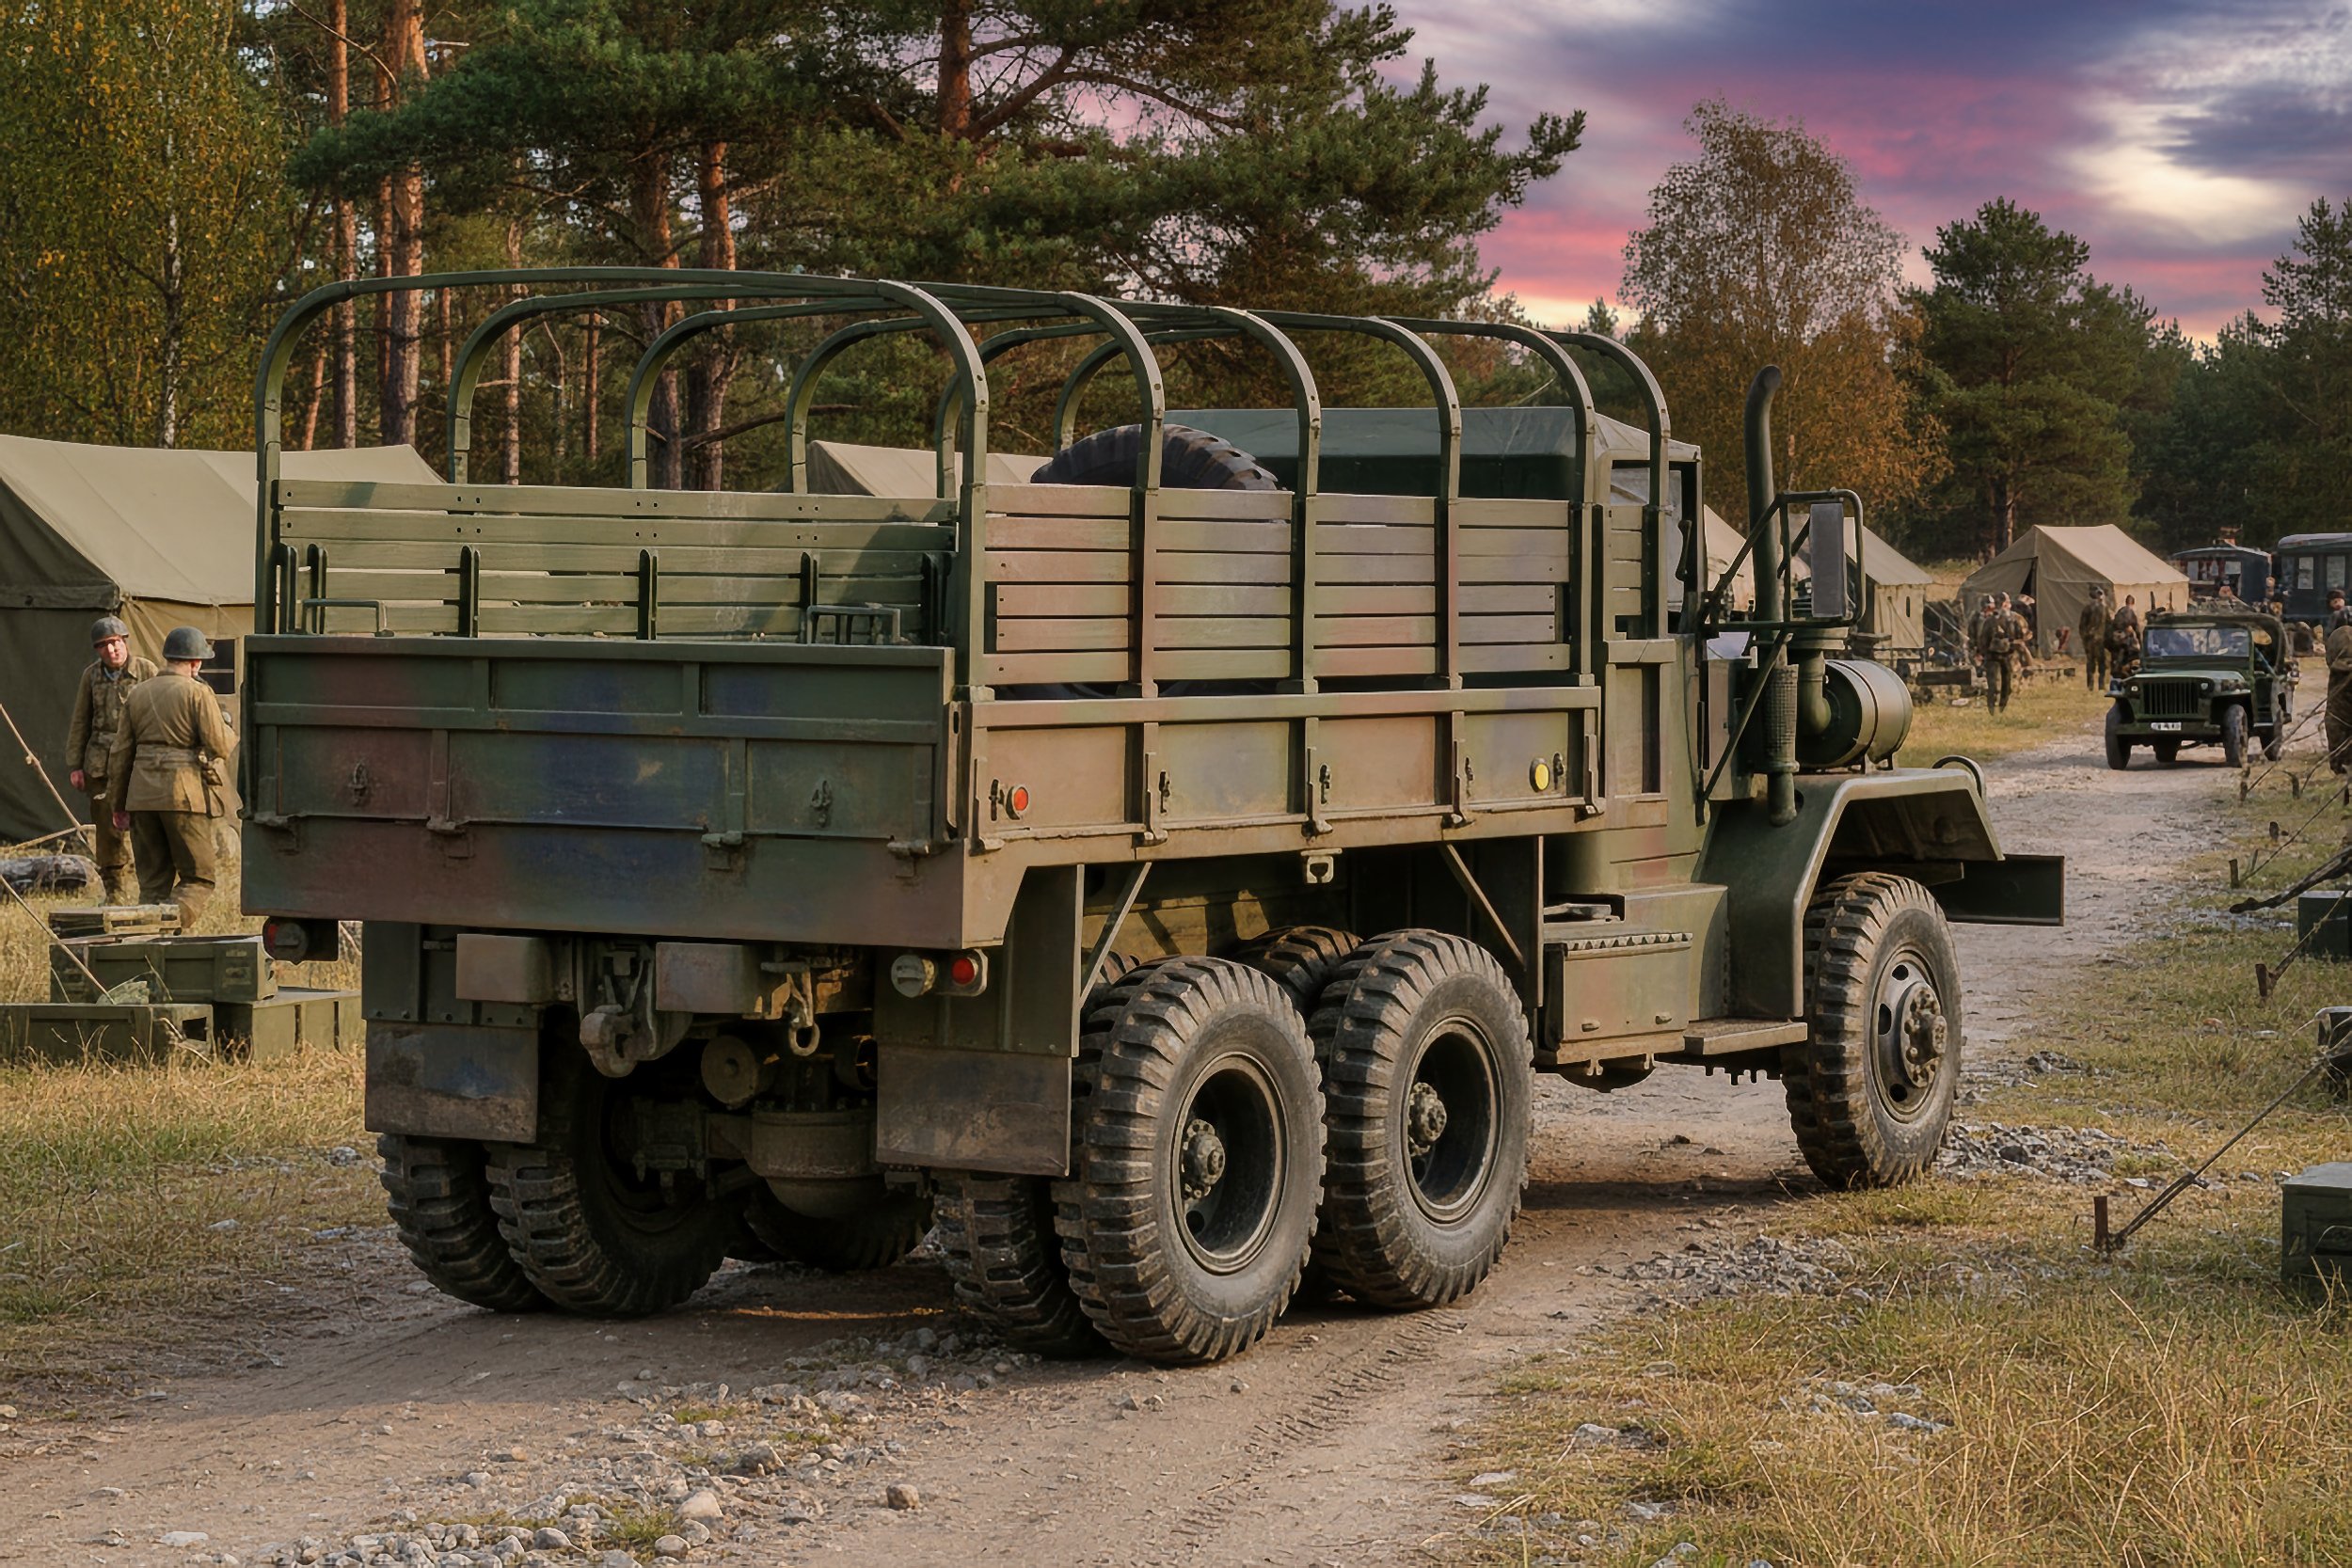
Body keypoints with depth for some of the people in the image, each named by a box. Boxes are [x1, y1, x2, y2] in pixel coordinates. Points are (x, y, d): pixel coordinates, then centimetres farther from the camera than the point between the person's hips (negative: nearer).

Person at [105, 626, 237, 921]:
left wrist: (118, 805, 18)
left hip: (144, 797, 5)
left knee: (153, 883, 11)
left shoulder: (138, 694, 12)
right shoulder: (198, 693, -5)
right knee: (198, 879, 2)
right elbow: (219, 745, -9)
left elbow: (121, 753, 12)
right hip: (185, 796, -5)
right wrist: (231, 737, 15)